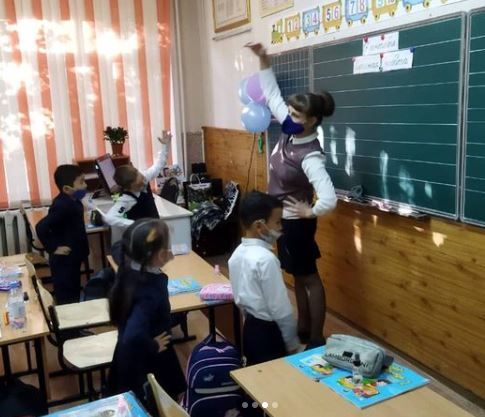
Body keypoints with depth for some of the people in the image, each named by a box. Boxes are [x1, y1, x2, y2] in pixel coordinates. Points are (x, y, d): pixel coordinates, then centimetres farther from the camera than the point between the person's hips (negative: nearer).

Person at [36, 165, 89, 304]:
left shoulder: (71, 201, 2)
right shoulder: (63, 206, -26)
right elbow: (41, 227, -33)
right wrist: (53, 248, -25)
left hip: (72, 258, 9)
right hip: (63, 260, -9)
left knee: (74, 294, 22)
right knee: (66, 298, 2)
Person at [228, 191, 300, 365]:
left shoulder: (238, 253, 0)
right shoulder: (265, 258, -25)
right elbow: (280, 308, -20)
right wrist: (292, 342, -10)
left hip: (250, 328, 8)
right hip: (269, 332, -8)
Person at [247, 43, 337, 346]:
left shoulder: (310, 156, -29)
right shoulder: (290, 131, -6)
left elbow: (329, 199, -39)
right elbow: (272, 94, 4)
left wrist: (309, 212, -21)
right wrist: (263, 59, -4)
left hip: (295, 222, -9)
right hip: (283, 218, 9)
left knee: (309, 278, 5)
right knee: (297, 276, 19)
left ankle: (317, 339, 20)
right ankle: (303, 328, 36)